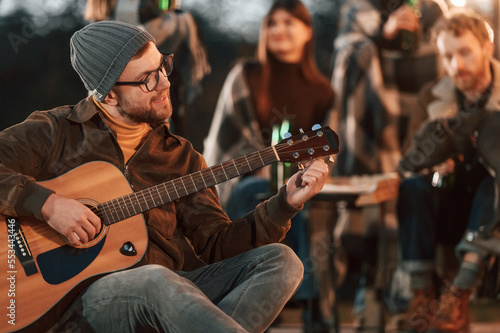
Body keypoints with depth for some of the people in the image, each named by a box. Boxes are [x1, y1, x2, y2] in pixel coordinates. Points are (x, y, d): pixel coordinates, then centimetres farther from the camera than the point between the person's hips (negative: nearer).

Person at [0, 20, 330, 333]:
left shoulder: (179, 157, 18)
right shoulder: (55, 132, 4)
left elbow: (217, 244, 14)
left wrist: (287, 203, 3)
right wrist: (48, 203, -18)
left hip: (165, 290, 6)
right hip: (83, 297, -5)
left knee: (281, 260, -12)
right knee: (155, 280, -39)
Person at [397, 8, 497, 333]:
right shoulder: (435, 98, 2)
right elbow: (411, 159, 0)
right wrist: (435, 165, -23)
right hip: (452, 210, 3)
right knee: (414, 186, -26)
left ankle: (460, 295, -42)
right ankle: (423, 295, -29)